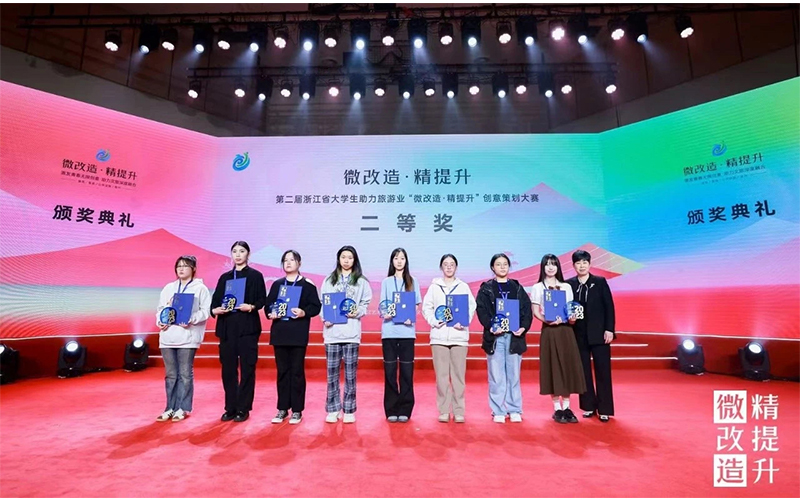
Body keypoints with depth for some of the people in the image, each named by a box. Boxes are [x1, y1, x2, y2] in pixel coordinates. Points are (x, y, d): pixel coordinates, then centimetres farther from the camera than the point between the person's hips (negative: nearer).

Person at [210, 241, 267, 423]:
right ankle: (230, 408, 19)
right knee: (228, 368, 7)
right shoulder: (224, 277, 15)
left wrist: (251, 307, -21)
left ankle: (243, 409, 10)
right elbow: (215, 300, 10)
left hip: (248, 327, -4)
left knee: (247, 368, 0)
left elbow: (262, 299, -3)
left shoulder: (255, 275, 4)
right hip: (227, 326, 4)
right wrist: (215, 310, -10)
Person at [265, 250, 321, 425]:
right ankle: (282, 409, 19)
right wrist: (270, 313, -9)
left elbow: (316, 306, -4)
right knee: (282, 371, 9)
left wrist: (304, 313, -21)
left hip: (298, 334, -4)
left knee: (297, 371, 2)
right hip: (279, 333, 4)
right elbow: (268, 305, 11)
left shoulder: (307, 285, 0)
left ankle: (297, 410, 11)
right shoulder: (277, 284, 13)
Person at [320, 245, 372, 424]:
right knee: (332, 372, 5)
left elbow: (365, 303, 5)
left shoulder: (361, 281, 8)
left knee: (350, 373, 2)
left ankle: (349, 410, 12)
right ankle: (333, 409, 16)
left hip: (352, 332, -1)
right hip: (332, 331, 1)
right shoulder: (329, 280, 11)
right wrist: (325, 319, -8)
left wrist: (358, 312, -14)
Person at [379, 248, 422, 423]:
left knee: (407, 370, 2)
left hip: (407, 331, 0)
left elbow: (416, 306, 8)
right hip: (389, 330, 0)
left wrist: (411, 318, -12)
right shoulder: (386, 282, 9)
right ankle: (391, 409, 11)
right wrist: (385, 313, -16)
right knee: (390, 370, 2)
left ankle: (404, 409, 11)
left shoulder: (413, 282, 10)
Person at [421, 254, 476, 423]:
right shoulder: (434, 286, 11)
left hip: (459, 334, 0)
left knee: (459, 374, 0)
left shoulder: (464, 287, 11)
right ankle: (443, 411, 11)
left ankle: (459, 411, 9)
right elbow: (426, 307, 6)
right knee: (441, 375, 1)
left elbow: (471, 307, 4)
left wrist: (464, 322, -12)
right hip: (439, 334, 0)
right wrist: (433, 321, -11)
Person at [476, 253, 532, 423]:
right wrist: (490, 326, -18)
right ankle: (498, 411, 10)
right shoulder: (486, 288, 6)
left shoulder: (517, 287, 13)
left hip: (514, 336, 2)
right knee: (496, 376, 1)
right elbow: (481, 310, -3)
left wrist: (524, 327, -10)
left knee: (514, 374, 6)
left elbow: (526, 309, 6)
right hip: (494, 336, -2)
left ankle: (514, 410, 16)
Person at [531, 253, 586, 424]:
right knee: (553, 367, -1)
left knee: (568, 366, 2)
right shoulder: (538, 287, 2)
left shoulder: (566, 287, 11)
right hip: (549, 331, -3)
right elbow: (535, 312, -3)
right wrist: (547, 320, -20)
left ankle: (566, 407, 13)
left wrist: (572, 317, -9)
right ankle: (557, 409, 9)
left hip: (566, 330, 3)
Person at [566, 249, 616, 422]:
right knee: (583, 371, 8)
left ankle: (604, 409, 12)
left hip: (599, 333, -2)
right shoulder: (568, 284, 3)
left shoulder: (600, 282, 0)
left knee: (603, 371, 2)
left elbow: (609, 306, -2)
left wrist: (609, 329, -8)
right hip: (579, 335, 2)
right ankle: (589, 406, 21)